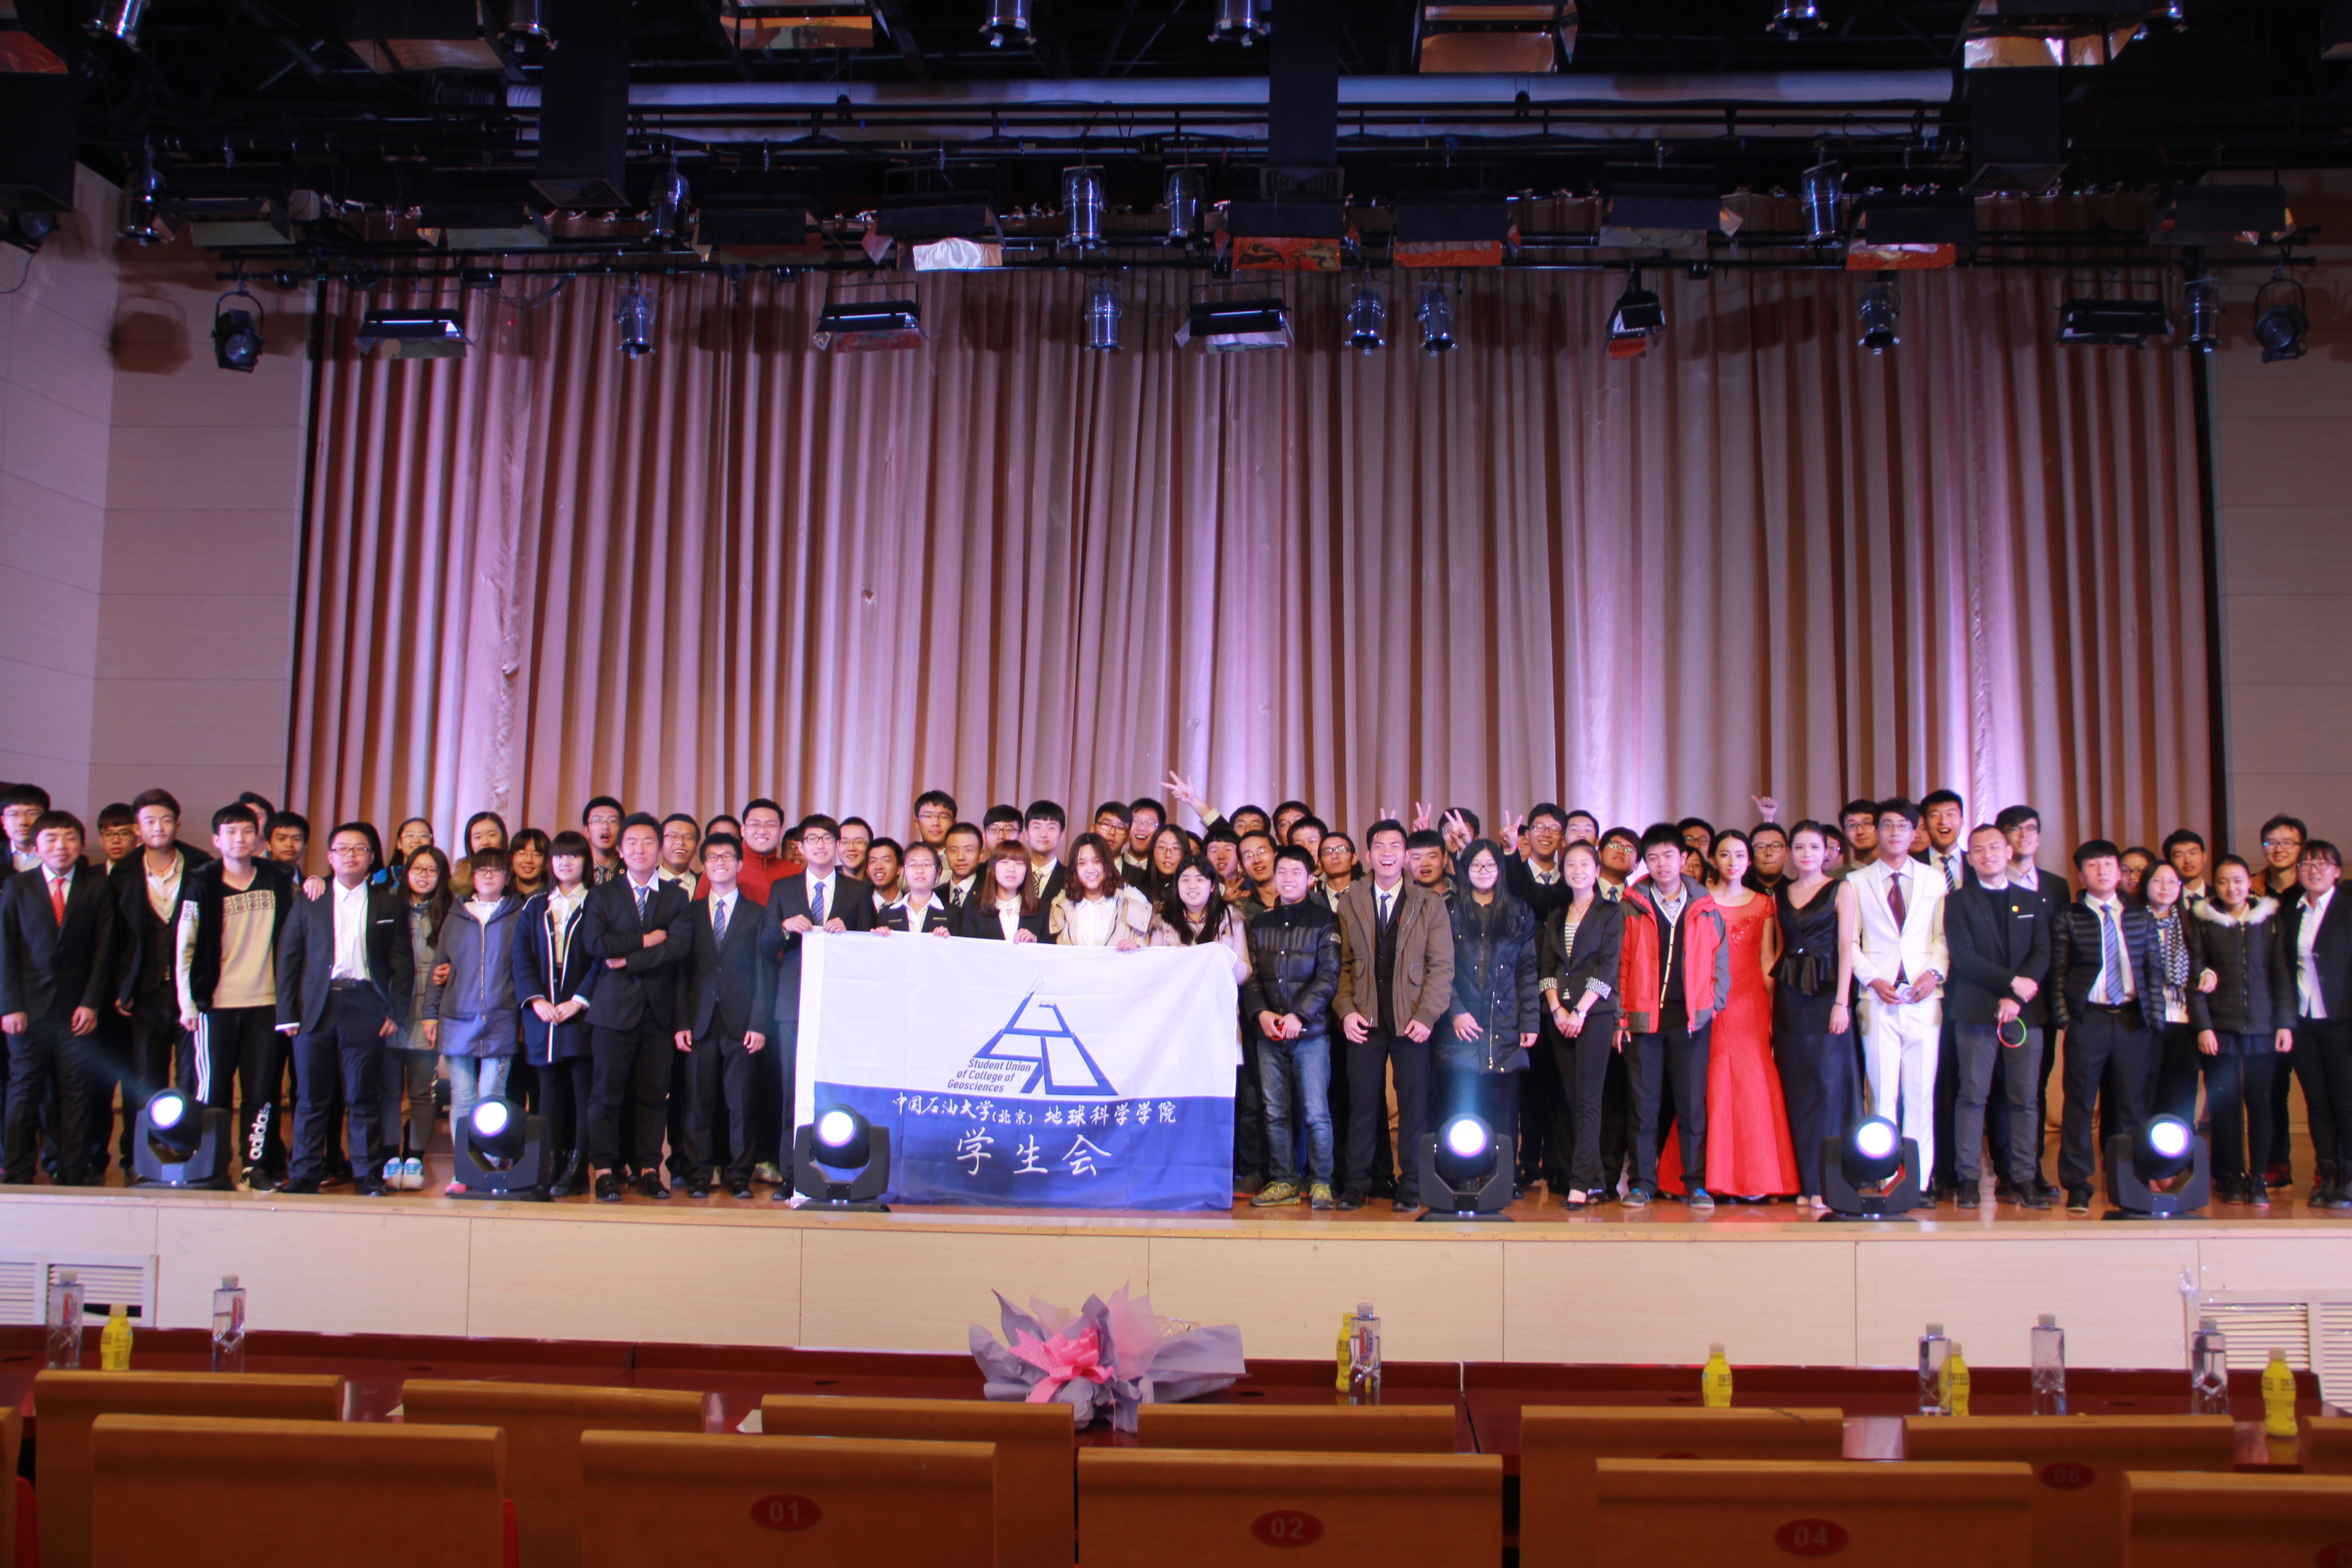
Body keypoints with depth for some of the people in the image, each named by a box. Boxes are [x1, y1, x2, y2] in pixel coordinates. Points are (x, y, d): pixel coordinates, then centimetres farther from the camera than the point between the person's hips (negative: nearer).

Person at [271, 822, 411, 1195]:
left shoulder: (388, 904, 9)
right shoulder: (308, 901, 10)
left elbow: (402, 963, 7)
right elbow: (288, 958, 7)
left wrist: (396, 1011, -2)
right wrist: (287, 1014, -1)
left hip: (365, 1007, -1)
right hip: (316, 1009, 1)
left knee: (364, 1097, 1)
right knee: (311, 1097, 3)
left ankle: (369, 1175, 7)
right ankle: (305, 1174, 10)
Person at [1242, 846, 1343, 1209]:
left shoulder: (1324, 921, 2)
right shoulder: (1259, 923, 13)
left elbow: (1328, 976, -5)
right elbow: (1250, 975, 10)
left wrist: (1299, 1015, -14)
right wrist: (1260, 1013, -6)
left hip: (1311, 1031, -3)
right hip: (1267, 1033, 3)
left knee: (1316, 1112, -3)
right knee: (1275, 1113, 5)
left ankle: (1321, 1183, 5)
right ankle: (1282, 1182, 12)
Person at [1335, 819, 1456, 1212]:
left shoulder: (1430, 904, 6)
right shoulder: (1349, 903, 11)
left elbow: (1442, 967, 2)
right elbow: (1343, 963, 10)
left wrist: (1426, 1017, -9)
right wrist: (1346, 1010, -4)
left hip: (1412, 1021, -1)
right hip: (1365, 1021, 1)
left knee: (1413, 1106, 0)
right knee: (1362, 1106, 1)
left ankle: (1411, 1188, 8)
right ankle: (1356, 1186, 9)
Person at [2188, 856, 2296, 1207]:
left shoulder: (2271, 921, 9)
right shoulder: (2203, 922, 5)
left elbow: (2283, 976, 8)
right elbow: (2196, 980, 3)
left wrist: (2285, 1023, -1)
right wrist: (2203, 1026, -5)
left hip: (2262, 1029, 1)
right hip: (2220, 1030, -1)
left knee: (2259, 1102, -2)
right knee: (2225, 1103, -1)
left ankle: (2258, 1178, 5)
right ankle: (2231, 1177, 8)